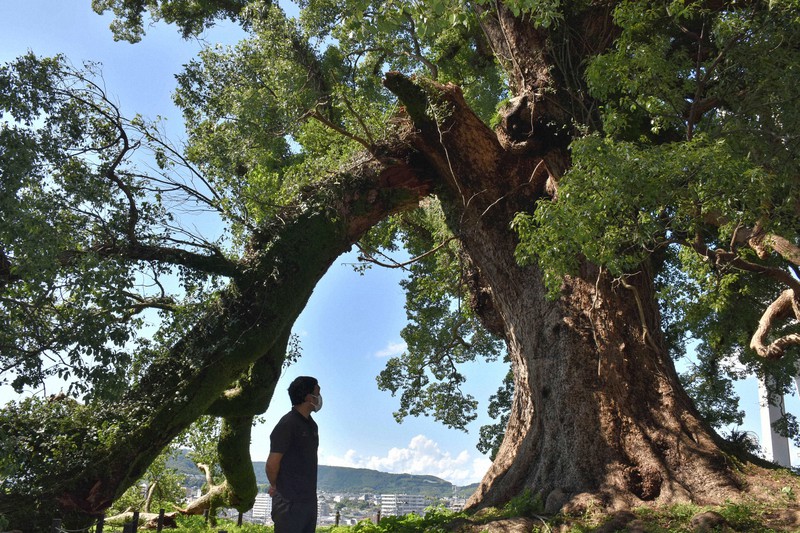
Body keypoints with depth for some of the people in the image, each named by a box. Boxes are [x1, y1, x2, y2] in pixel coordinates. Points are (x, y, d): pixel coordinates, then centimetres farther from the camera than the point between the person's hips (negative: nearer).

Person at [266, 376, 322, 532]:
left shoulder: (311, 425, 11)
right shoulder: (288, 424, -15)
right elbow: (272, 463, -14)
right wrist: (276, 486, 1)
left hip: (309, 498, 8)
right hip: (290, 501, -8)